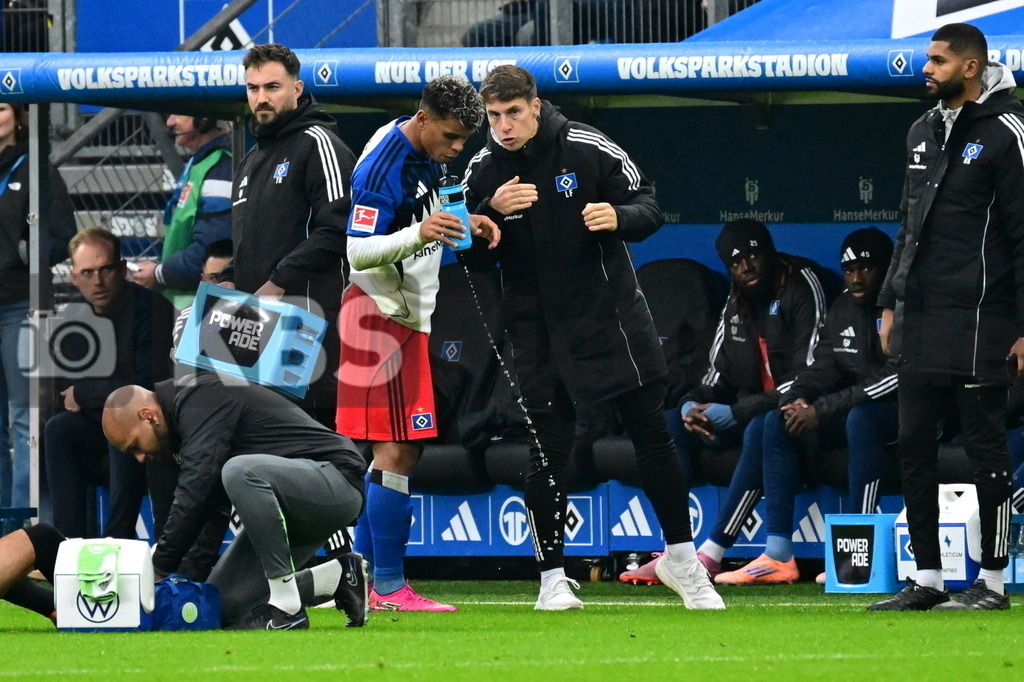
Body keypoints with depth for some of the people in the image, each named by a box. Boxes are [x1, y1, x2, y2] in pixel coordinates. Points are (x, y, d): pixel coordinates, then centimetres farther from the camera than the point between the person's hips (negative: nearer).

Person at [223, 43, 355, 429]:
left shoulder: (317, 144, -3)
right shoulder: (252, 159, 26)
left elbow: (335, 231, -15)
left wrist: (278, 283, -16)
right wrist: (231, 282, 13)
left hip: (305, 310, -9)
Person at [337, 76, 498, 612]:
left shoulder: (427, 152, 7)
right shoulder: (382, 165, -22)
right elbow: (357, 250, -25)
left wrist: (466, 222, 6)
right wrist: (417, 235, -39)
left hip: (407, 314, 10)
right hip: (382, 315, -10)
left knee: (398, 451, 12)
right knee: (397, 452, -10)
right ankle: (389, 587, -8)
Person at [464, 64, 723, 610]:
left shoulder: (588, 150, -8)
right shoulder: (483, 171, -2)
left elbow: (648, 207, -3)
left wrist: (617, 217, -26)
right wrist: (491, 212, -18)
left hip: (610, 314, -1)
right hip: (537, 329, 1)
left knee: (653, 437, 4)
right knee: (547, 451, -2)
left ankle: (680, 556, 18)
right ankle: (552, 577, 6)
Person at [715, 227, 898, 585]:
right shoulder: (842, 310, 11)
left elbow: (895, 379, -25)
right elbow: (823, 368, 9)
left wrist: (821, 410, -25)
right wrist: (797, 399, -16)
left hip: (899, 410, -8)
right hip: (852, 408, 8)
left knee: (862, 418, -37)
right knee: (778, 422, -3)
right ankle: (778, 556, -10)